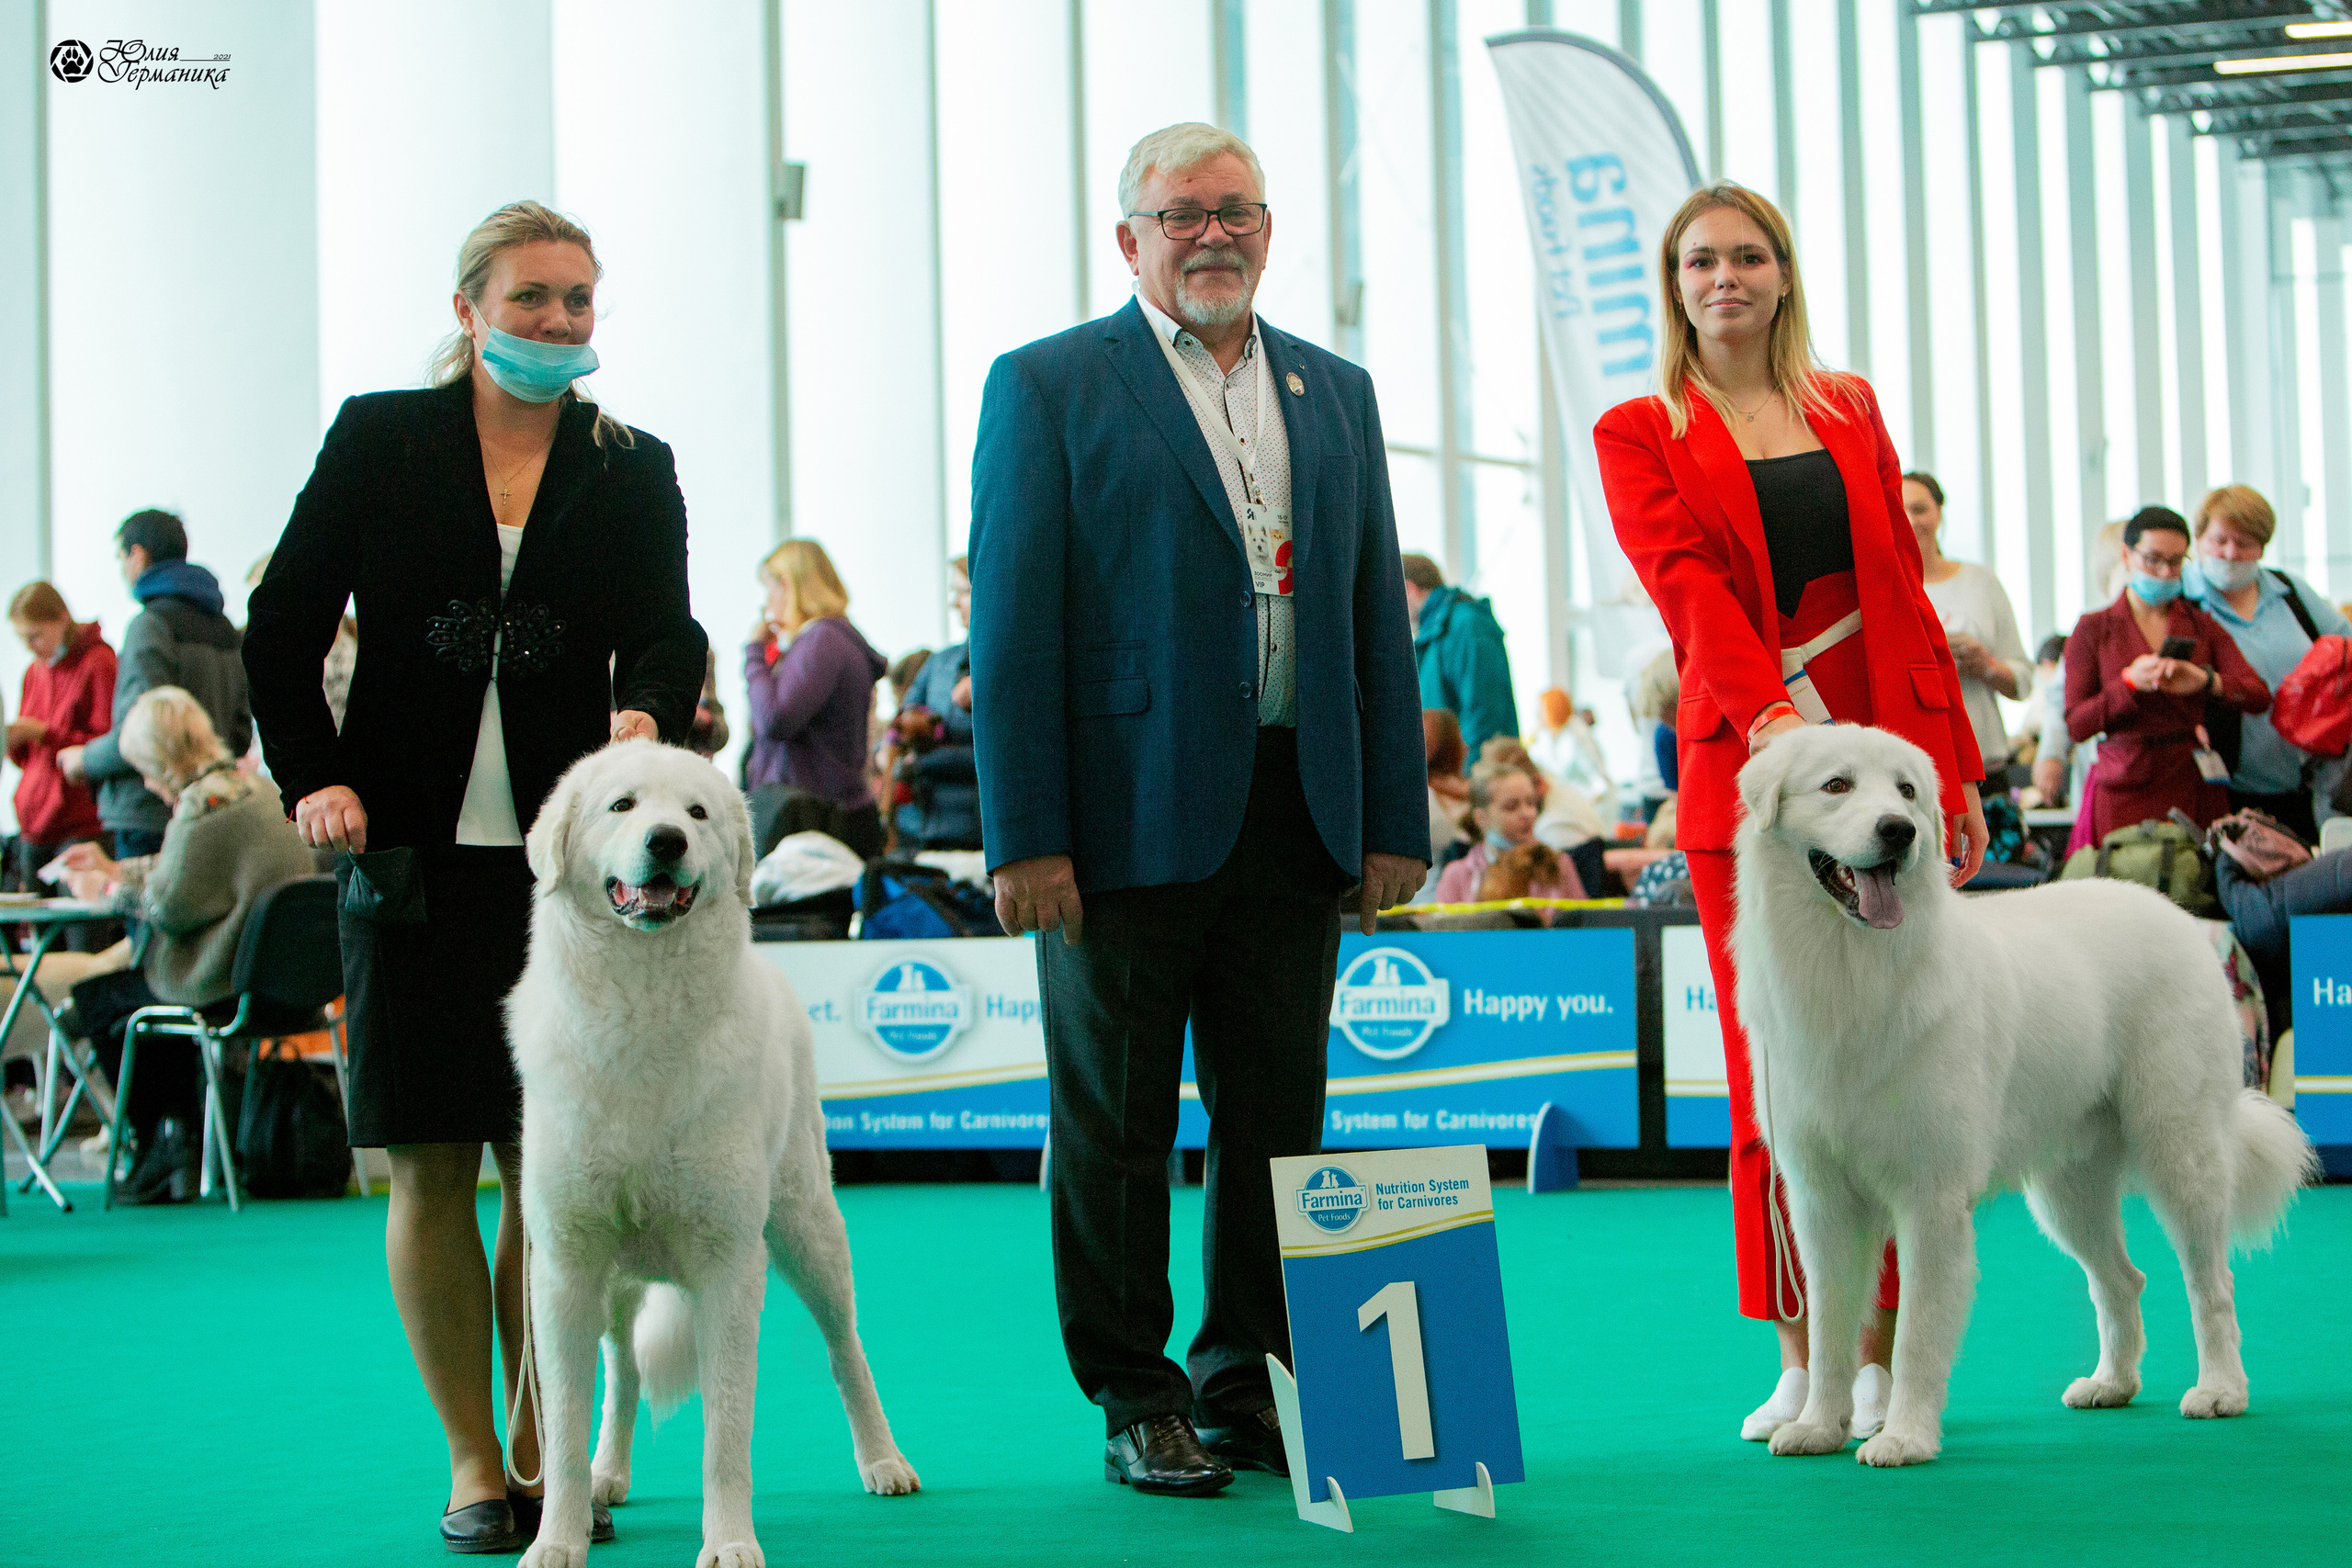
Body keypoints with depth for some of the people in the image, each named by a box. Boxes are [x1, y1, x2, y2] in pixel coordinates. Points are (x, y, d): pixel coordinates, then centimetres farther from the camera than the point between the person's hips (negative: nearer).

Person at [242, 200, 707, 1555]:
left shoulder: (633, 469, 8)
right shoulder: (379, 440, 5)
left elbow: (667, 635, -3)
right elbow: (285, 624, 6)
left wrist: (648, 712, -25)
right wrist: (313, 778, -7)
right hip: (411, 856, -1)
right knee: (431, 1163, 1)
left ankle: (542, 1447, 15)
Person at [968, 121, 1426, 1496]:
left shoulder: (1336, 393, 14)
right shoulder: (1049, 387, 0)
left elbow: (1378, 617, 14)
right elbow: (1014, 625, -5)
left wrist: (1395, 819, 7)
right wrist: (1024, 837, -11)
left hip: (1295, 815, 4)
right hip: (1131, 811, -4)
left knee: (1279, 1118, 8)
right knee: (1118, 1124, 3)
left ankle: (1251, 1386, 21)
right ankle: (1137, 1398, 15)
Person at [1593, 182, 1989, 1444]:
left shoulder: (1848, 409, 15)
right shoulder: (1639, 434, 5)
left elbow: (1905, 590, 14)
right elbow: (1685, 581, -11)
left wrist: (1953, 762, 8)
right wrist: (1774, 710, -28)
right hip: (1747, 766, -2)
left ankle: (1884, 1352, 7)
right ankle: (1800, 1358, 4)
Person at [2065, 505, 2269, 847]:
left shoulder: (2203, 626, 13)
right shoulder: (2092, 630, 7)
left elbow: (2259, 697, 0)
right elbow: (2076, 725, -2)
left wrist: (2205, 679, -18)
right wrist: (2130, 683, -16)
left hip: (2194, 793, 2)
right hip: (2124, 794, -2)